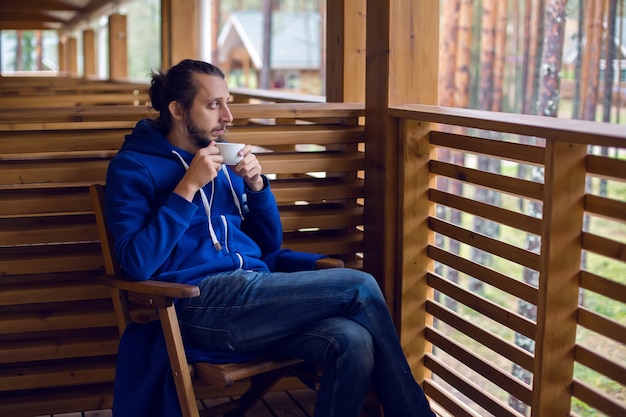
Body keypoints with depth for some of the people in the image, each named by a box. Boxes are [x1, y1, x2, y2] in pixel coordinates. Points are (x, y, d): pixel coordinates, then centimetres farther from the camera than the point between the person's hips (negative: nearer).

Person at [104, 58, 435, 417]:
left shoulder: (223, 160, 19)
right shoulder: (134, 166, 0)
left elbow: (270, 244, 21)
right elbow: (138, 264, -13)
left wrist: (256, 184, 4)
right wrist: (188, 186, -14)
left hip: (253, 288, 6)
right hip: (202, 303, -6)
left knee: (353, 343, -25)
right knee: (360, 288, -17)